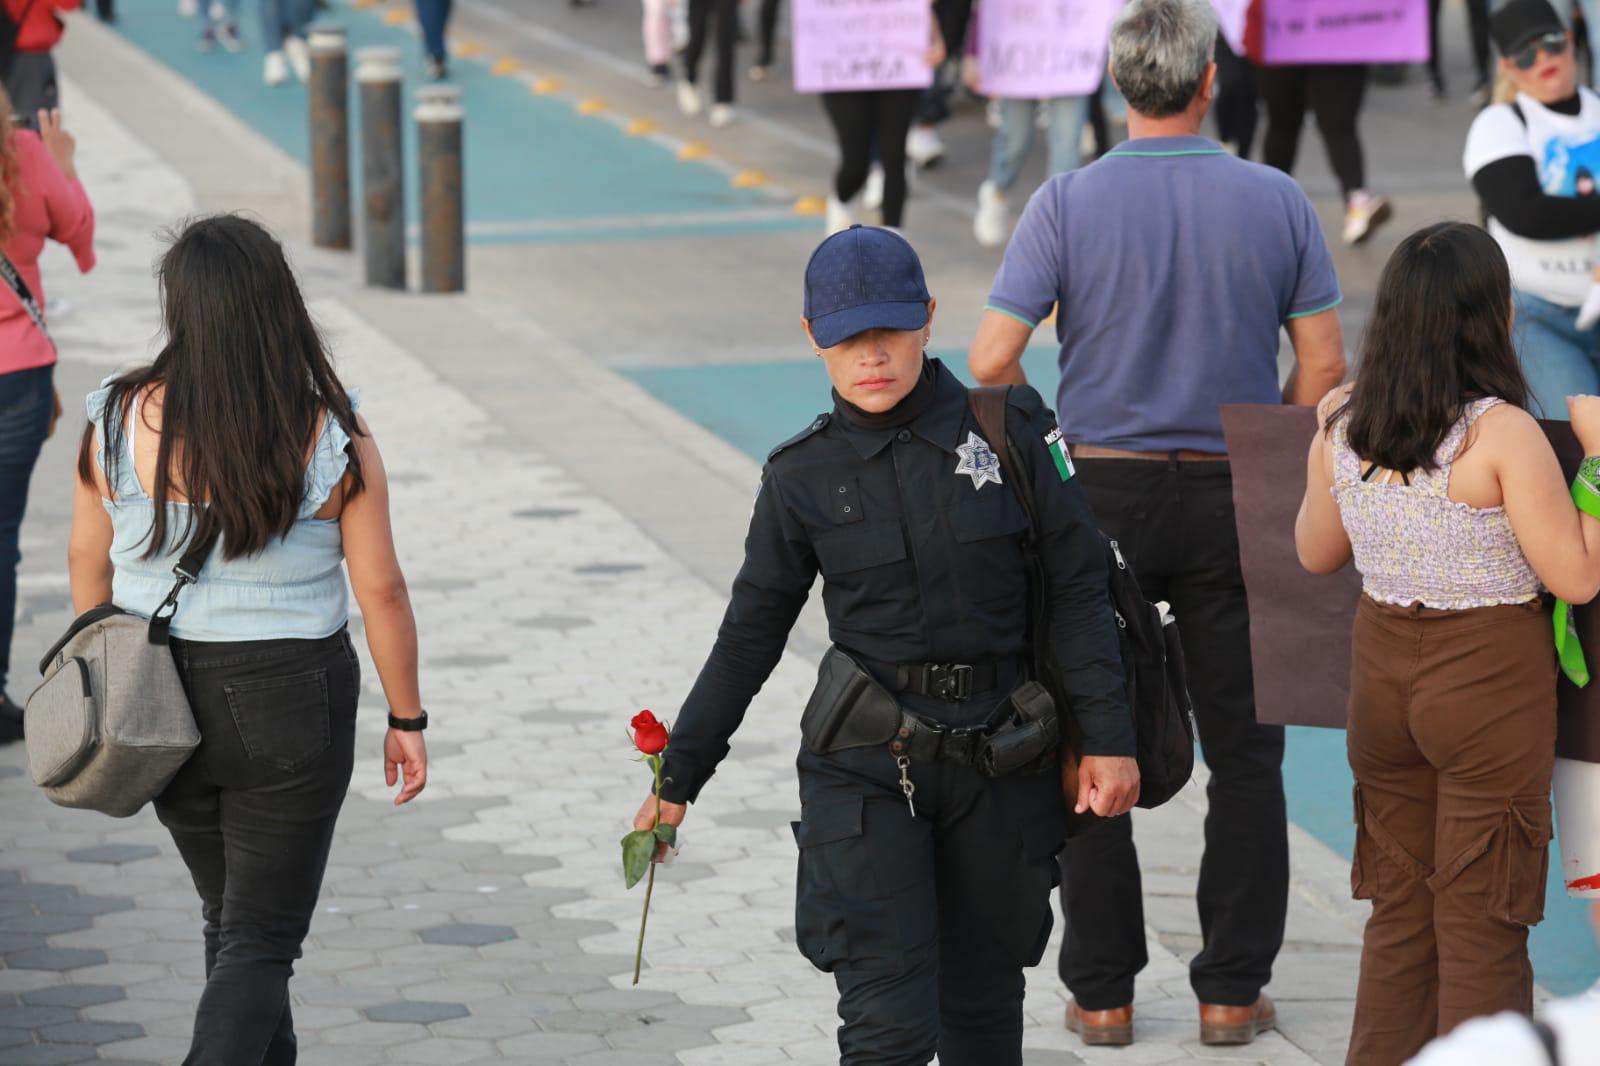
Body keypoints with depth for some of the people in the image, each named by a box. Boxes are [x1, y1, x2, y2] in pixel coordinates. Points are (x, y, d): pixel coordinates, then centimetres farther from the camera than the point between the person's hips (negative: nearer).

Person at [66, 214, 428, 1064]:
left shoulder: (120, 420, -10)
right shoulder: (332, 438, -14)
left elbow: (88, 562, 1)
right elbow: (381, 590, -9)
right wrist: (406, 720, 3)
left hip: (159, 699, 3)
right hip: (289, 705, -3)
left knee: (231, 912, 23)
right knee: (260, 941, 4)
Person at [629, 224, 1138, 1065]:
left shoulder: (1008, 429, -3)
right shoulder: (802, 479, -1)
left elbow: (1077, 586, -1)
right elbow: (749, 636, 7)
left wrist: (1107, 738, -7)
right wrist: (677, 778, 9)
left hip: (999, 759, 1)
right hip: (865, 766, -1)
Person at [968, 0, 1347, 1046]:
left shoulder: (1068, 203, -8)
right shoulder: (1279, 202, -4)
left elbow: (991, 363, -11)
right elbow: (1325, 369, -2)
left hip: (1101, 497, 0)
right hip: (1233, 501, 1)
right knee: (1245, 752, 9)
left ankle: (1102, 990, 10)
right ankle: (1232, 989, 9)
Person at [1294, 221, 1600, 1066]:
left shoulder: (1345, 430, -2)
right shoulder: (1503, 433, -19)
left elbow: (1316, 554, 14)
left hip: (1382, 671, 5)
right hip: (1490, 680, -5)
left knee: (1399, 911, 17)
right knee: (1481, 927, 4)